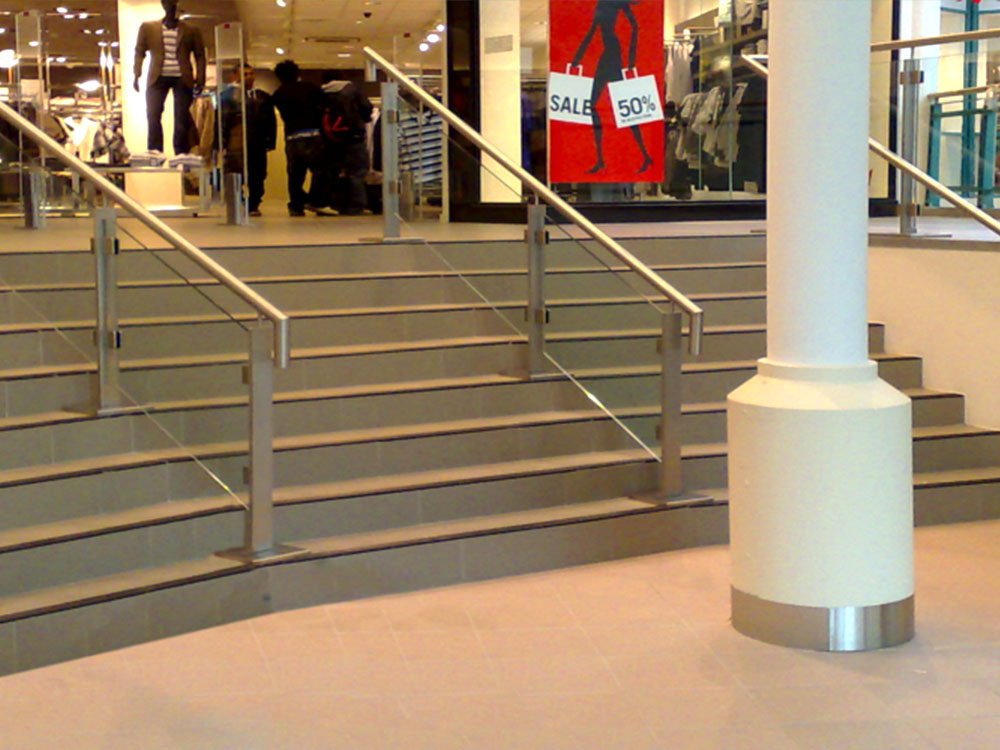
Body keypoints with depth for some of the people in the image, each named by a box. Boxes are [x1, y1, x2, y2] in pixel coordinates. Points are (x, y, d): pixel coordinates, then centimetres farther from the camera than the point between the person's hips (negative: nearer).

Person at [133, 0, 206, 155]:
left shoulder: (191, 31, 10)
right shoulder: (148, 27, 13)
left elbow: (200, 56, 10)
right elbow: (139, 52, 12)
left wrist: (200, 80, -2)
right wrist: (137, 75, -1)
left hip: (182, 79, -1)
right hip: (158, 78, 1)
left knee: (182, 120, -3)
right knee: (153, 116, -7)